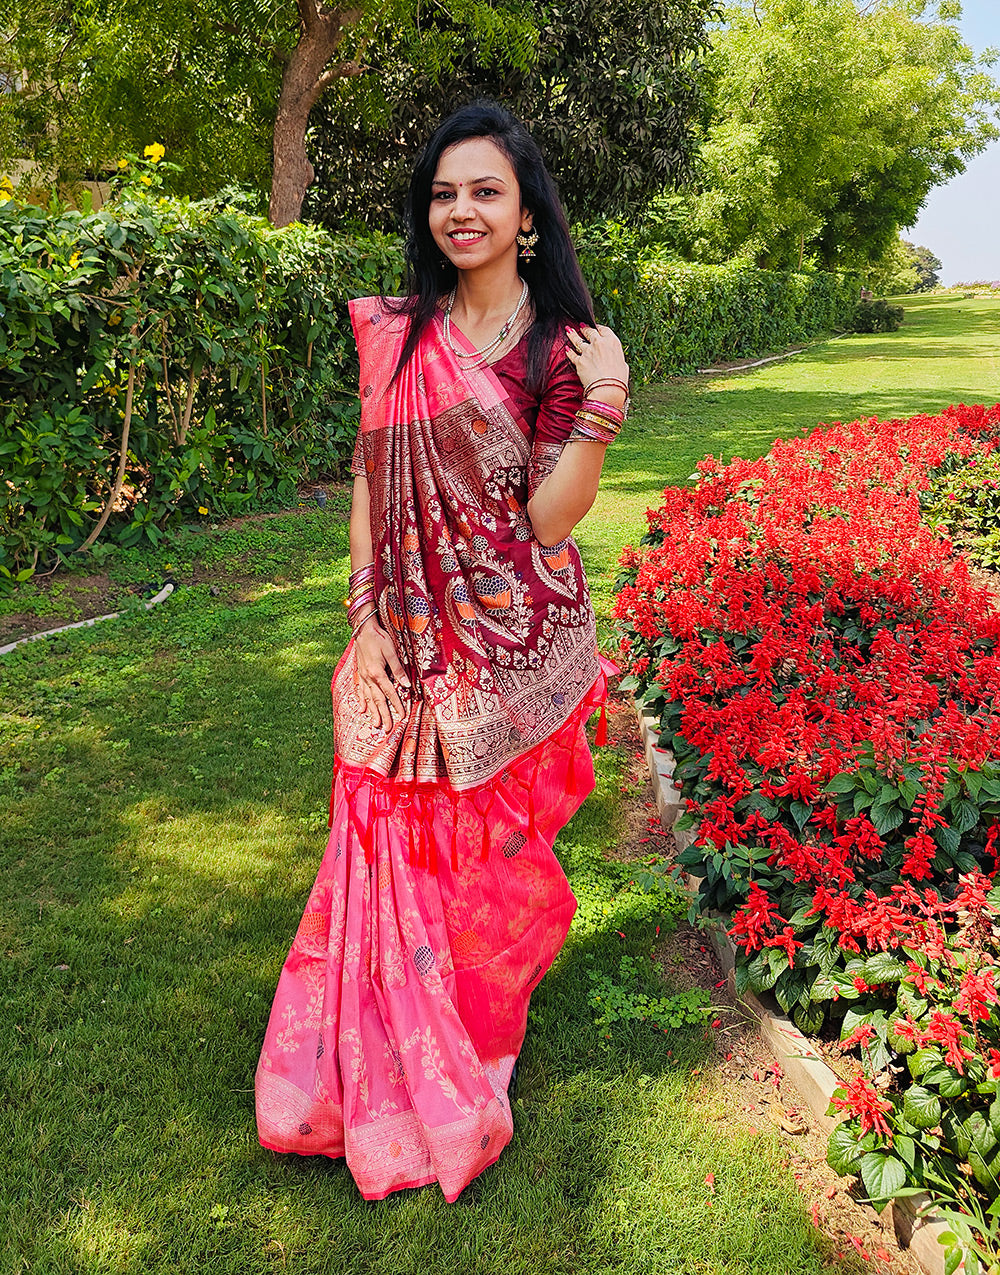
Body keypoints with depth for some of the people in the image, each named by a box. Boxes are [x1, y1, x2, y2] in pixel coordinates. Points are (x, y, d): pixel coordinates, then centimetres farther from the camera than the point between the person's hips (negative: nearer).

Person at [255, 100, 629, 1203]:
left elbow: (552, 517, -12)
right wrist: (365, 618, -4)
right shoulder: (397, 332, 3)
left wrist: (605, 401, -24)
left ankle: (483, 1033, 39)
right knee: (397, 840, 7)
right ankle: (396, 1078, 29)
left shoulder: (562, 346, -4)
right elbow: (370, 480, 4)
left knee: (494, 843, 11)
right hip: (409, 639, 2)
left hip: (514, 644, -2)